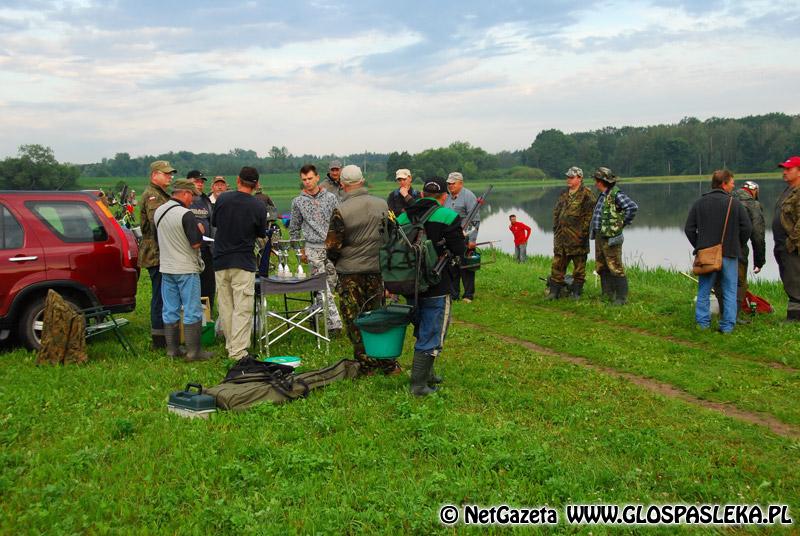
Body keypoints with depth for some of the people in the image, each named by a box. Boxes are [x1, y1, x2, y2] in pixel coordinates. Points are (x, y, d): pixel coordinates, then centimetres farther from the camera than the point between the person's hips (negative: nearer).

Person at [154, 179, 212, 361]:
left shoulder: (159, 212, 7)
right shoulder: (186, 215, -17)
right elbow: (196, 243, -19)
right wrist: (199, 230, 1)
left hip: (166, 268, 7)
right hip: (186, 269, -7)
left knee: (170, 310, 11)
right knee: (192, 311, 0)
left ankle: (172, 349, 17)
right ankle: (193, 351, 2)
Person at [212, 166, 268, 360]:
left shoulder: (222, 199, -4)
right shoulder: (258, 206, -10)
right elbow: (261, 234, 4)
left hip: (220, 260, 3)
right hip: (244, 263, -3)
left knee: (225, 307, 13)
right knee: (243, 309, -2)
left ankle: (230, 345, 23)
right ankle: (238, 350, -5)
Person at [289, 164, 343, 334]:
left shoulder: (330, 197, 4)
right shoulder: (298, 202, 4)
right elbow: (294, 229, 12)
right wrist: (300, 250, 9)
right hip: (313, 248, -2)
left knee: (331, 283, 8)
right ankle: (335, 323, -10)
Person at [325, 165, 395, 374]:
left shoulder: (341, 210, -14)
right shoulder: (382, 205, 0)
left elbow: (332, 246, -8)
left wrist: (336, 262, 12)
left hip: (350, 272, -4)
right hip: (377, 270, 5)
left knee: (354, 319, 7)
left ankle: (366, 363, 9)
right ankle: (388, 362, 16)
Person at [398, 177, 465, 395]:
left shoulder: (403, 217, 5)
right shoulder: (447, 216, -12)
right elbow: (459, 251, -12)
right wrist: (461, 238, 10)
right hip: (436, 289, -6)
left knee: (423, 331, 23)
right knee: (431, 336, 4)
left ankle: (426, 374, 34)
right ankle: (418, 384, 4)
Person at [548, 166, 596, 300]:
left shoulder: (586, 194, -6)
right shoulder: (564, 193, 15)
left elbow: (590, 215, -10)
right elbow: (556, 211, 23)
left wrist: (583, 232, -13)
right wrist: (556, 227, 14)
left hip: (577, 237, -6)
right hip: (561, 236, 6)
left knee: (579, 266, 3)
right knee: (557, 265, 6)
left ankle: (576, 292, 11)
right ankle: (554, 291, 11)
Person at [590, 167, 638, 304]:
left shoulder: (616, 195, -15)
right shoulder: (603, 195, 13)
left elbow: (633, 207, -25)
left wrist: (623, 223, -15)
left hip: (610, 238, -10)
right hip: (599, 237, 10)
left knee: (616, 268, -5)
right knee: (601, 268, 14)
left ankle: (621, 298, 1)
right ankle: (608, 295, 24)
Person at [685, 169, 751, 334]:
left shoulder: (699, 203, 2)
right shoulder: (735, 204, -5)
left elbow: (689, 229, 3)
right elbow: (746, 228, -3)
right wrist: (737, 246, 12)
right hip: (729, 255, -2)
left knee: (704, 291, 11)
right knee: (729, 292, 6)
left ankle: (702, 323, 12)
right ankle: (727, 326, 5)